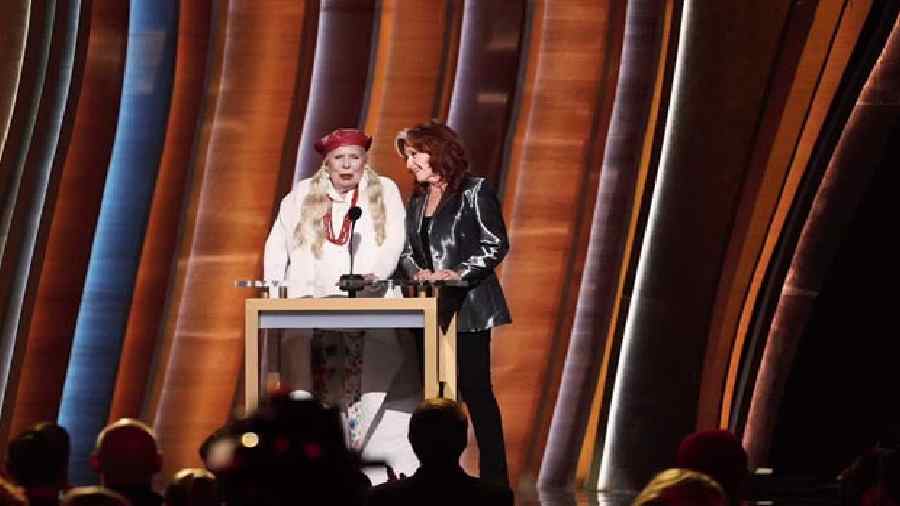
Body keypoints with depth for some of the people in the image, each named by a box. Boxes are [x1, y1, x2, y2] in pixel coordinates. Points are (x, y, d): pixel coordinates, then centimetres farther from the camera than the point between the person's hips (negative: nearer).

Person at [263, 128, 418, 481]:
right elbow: (277, 245, 18)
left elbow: (394, 241, 0)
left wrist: (375, 273, -19)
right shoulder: (301, 196, 16)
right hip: (313, 304, 2)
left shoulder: (385, 192, 11)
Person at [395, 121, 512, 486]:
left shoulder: (474, 192, -4)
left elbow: (496, 244, -9)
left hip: (468, 306, -7)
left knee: (474, 388, -8)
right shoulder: (417, 201, 15)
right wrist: (418, 272, -6)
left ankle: (494, 476, -4)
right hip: (430, 309, 7)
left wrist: (460, 272, -18)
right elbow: (407, 252, 15)